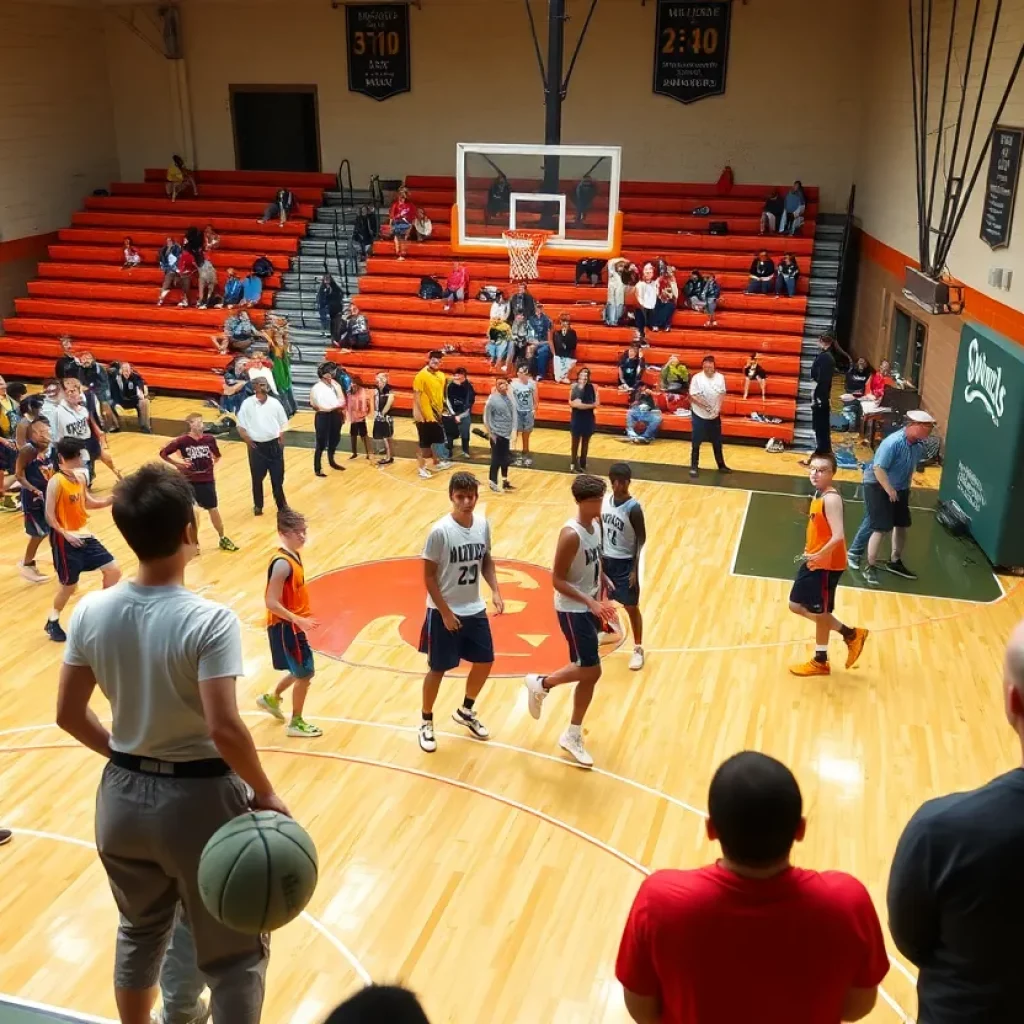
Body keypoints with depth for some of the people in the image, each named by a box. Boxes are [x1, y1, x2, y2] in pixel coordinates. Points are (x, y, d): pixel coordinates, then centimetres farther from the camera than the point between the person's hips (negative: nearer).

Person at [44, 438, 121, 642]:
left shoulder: (80, 477, 4)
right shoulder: (56, 482, -18)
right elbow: (49, 516, -18)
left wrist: (111, 499, 3)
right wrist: (65, 534, -25)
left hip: (83, 535, 8)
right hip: (65, 540, -7)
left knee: (113, 571, 5)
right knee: (69, 585, 2)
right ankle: (52, 622, 25)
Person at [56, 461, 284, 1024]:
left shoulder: (92, 611, -7)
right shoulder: (209, 621, -23)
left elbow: (69, 715, 1)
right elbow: (224, 728, -28)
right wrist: (264, 793, -14)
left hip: (122, 797, 6)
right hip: (200, 801, -5)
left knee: (140, 931, 30)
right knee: (233, 955, 14)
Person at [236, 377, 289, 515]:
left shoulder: (275, 403, 0)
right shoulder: (247, 404, -7)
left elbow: (283, 424, 9)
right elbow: (241, 426, -2)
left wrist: (280, 439, 0)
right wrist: (248, 441, -8)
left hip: (274, 445, 1)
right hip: (257, 446, -1)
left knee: (278, 476, 6)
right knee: (257, 477, 8)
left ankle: (282, 504, 19)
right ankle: (258, 505, 23)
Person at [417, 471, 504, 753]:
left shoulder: (483, 525, -4)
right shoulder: (440, 531, -21)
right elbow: (428, 575, -15)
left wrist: (495, 591, -3)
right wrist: (445, 612, -16)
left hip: (475, 609, 6)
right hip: (444, 612, -6)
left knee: (485, 662, 15)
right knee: (438, 669, 7)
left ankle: (465, 712, 39)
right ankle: (426, 722, 28)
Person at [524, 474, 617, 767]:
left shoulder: (596, 525, 3)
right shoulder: (571, 534, -23)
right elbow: (557, 580, -22)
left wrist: (601, 601, 14)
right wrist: (591, 602, -28)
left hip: (590, 607, 8)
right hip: (572, 609, -8)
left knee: (588, 674, 11)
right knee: (591, 670, -10)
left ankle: (573, 736, 24)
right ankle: (540, 683, 16)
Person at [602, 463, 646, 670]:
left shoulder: (633, 508, -20)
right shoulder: (604, 501, -2)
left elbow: (641, 539, -15)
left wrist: (635, 569, -17)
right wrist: (599, 557, 7)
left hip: (625, 562, -6)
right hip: (606, 558, 6)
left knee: (631, 607, 2)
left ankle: (638, 649, 14)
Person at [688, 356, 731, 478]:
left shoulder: (720, 378, -3)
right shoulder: (697, 378, -14)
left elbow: (722, 394, 3)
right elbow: (692, 396, -14)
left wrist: (718, 408, -10)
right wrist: (703, 405, -25)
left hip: (715, 415, 4)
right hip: (699, 415, -3)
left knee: (717, 442, 14)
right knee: (696, 442, 4)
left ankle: (721, 465, 28)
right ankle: (694, 466, 17)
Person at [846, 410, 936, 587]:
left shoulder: (919, 444, -4)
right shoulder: (893, 442, -28)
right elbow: (878, 468, -29)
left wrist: (906, 486, 13)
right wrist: (889, 490, -27)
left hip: (900, 488, 8)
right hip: (878, 486, -8)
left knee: (902, 525, 15)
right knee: (881, 528, -11)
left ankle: (894, 562, 34)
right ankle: (870, 568, 1)